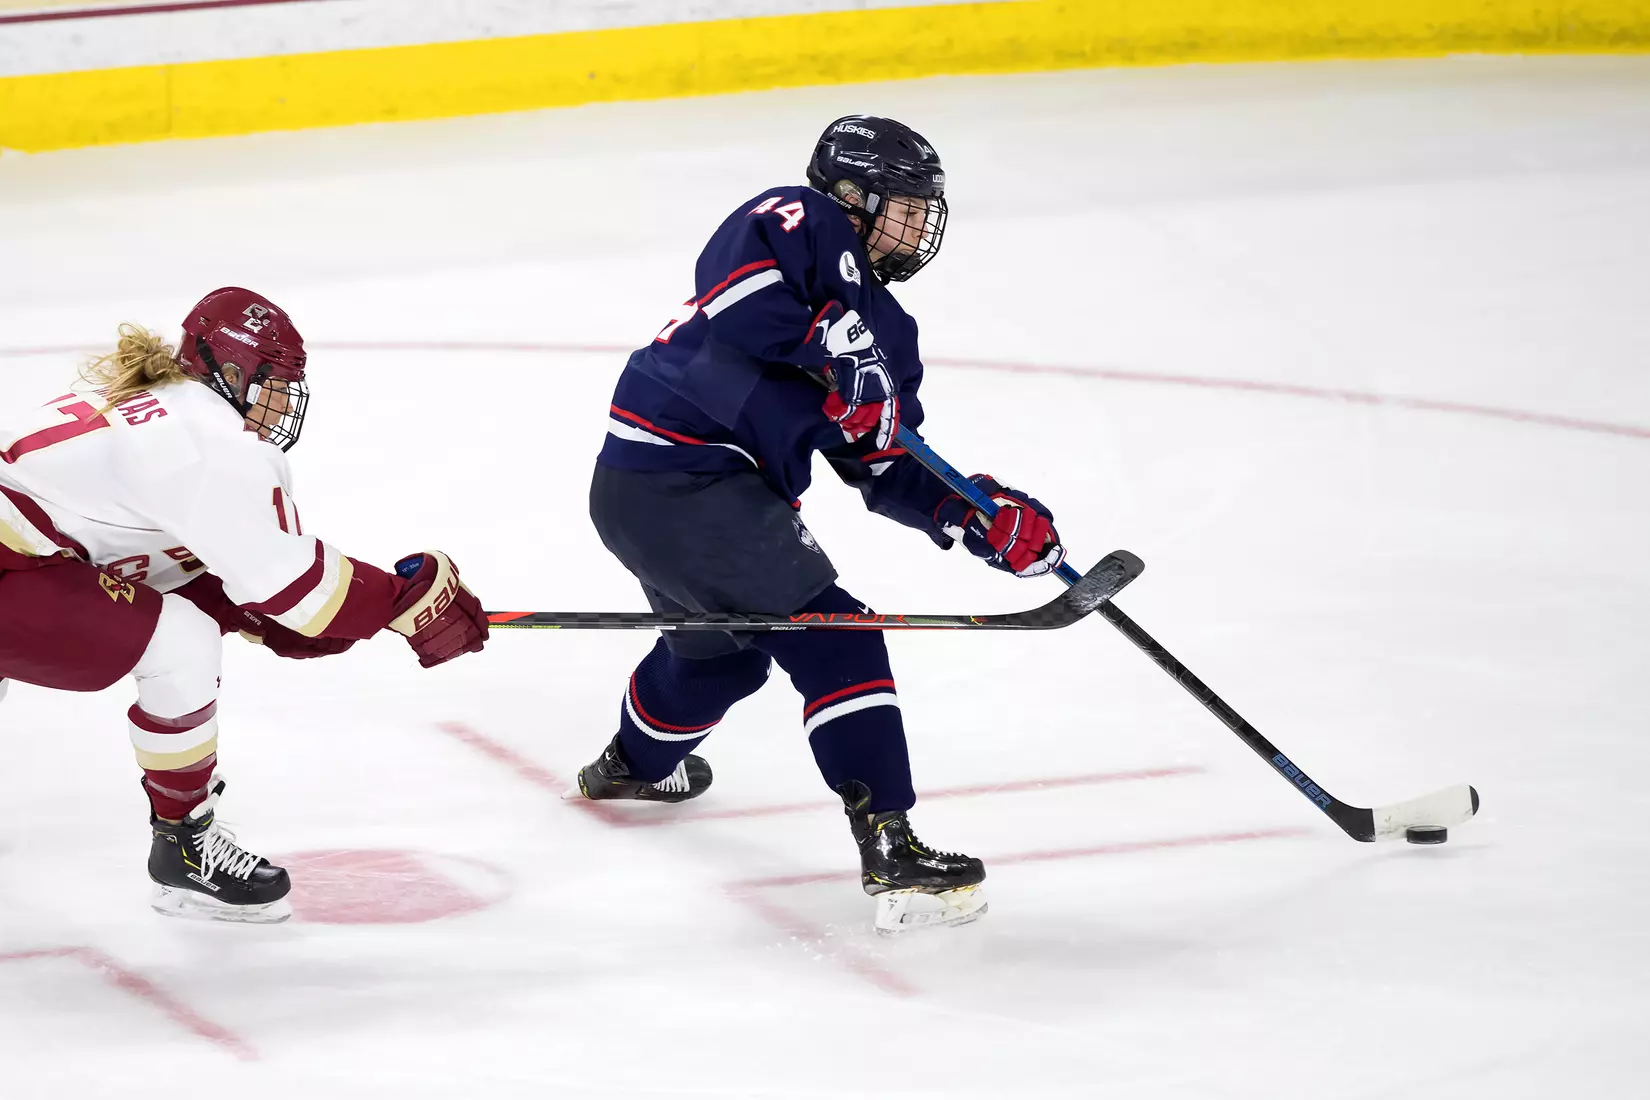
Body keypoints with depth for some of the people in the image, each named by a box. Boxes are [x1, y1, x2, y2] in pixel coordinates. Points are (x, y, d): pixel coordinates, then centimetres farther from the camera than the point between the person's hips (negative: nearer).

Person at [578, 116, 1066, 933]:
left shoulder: (878, 324, 20)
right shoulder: (801, 224, -4)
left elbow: (889, 472, 14)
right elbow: (739, 283, -26)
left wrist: (985, 522, 0)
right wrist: (828, 344, -23)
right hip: (688, 487, -10)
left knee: (726, 646, 34)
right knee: (834, 643, -12)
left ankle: (633, 763, 61)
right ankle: (891, 853, -18)